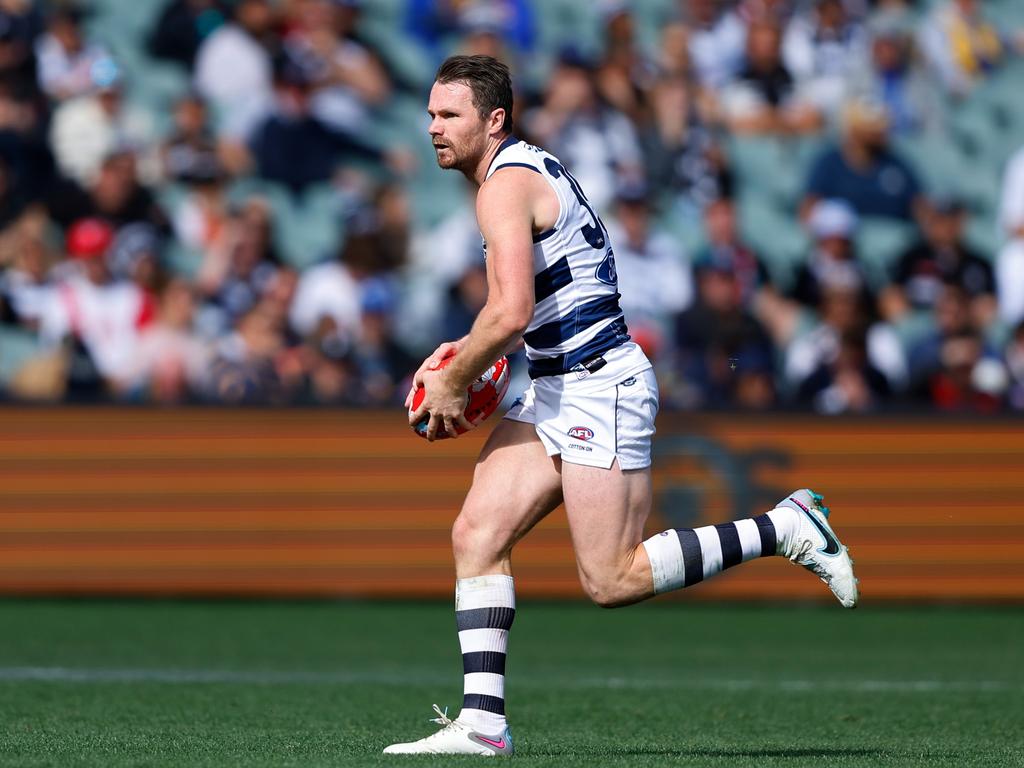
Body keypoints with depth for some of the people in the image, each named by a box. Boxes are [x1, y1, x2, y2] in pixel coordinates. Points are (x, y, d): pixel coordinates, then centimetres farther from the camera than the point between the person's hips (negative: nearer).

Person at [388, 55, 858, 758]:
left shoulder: (506, 183, -15)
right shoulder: (531, 169, 17)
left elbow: (512, 313, -26)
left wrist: (453, 383, -10)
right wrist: (463, 352, 14)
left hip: (600, 387, -10)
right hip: (558, 393, 10)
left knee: (613, 581, -9)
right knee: (478, 533, -1)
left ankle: (786, 529, 1)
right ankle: (482, 723, -5)